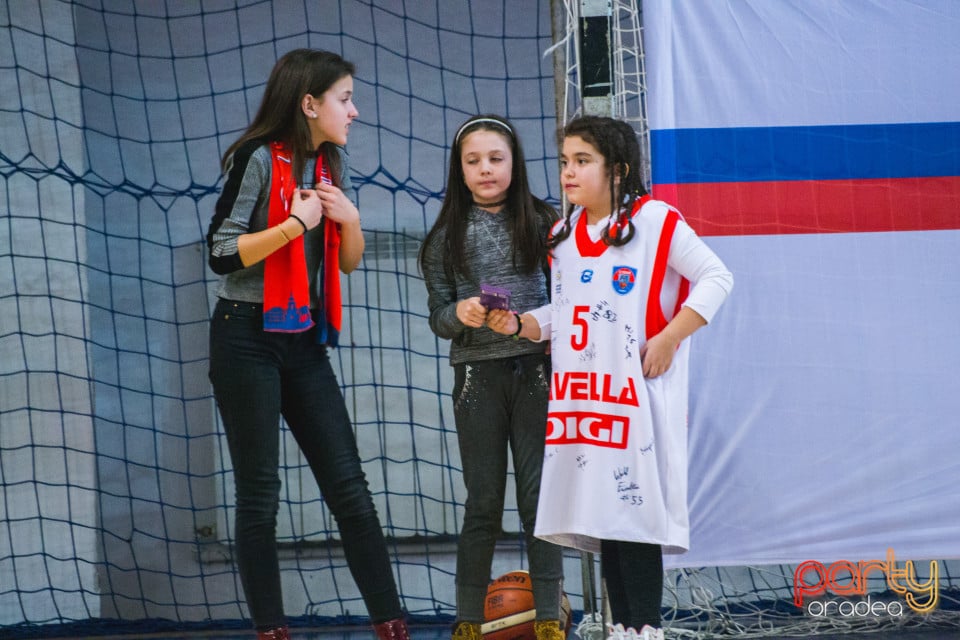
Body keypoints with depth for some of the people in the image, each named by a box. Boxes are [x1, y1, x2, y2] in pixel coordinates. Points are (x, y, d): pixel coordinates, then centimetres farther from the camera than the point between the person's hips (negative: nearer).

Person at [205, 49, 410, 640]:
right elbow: (223, 253, -14)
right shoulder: (259, 159, -10)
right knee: (260, 495, -2)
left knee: (350, 487, 1)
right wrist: (296, 223, -20)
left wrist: (350, 219, -3)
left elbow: (349, 262, 17)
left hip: (305, 342, 6)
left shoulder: (332, 164, 11)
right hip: (248, 340, -6)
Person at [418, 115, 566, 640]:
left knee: (540, 497, 1)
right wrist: (460, 314, -15)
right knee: (483, 503, 5)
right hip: (477, 375, 1)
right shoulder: (448, 236, 5)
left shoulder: (539, 223, 2)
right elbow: (438, 317, 5)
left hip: (535, 371, -1)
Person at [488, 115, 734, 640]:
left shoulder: (656, 222, -6)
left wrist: (668, 339, -14)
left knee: (634, 508, -9)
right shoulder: (562, 236, 14)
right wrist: (518, 325, 1)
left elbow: (716, 279, -7)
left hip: (638, 396, -6)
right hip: (582, 396, 6)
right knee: (602, 511, 7)